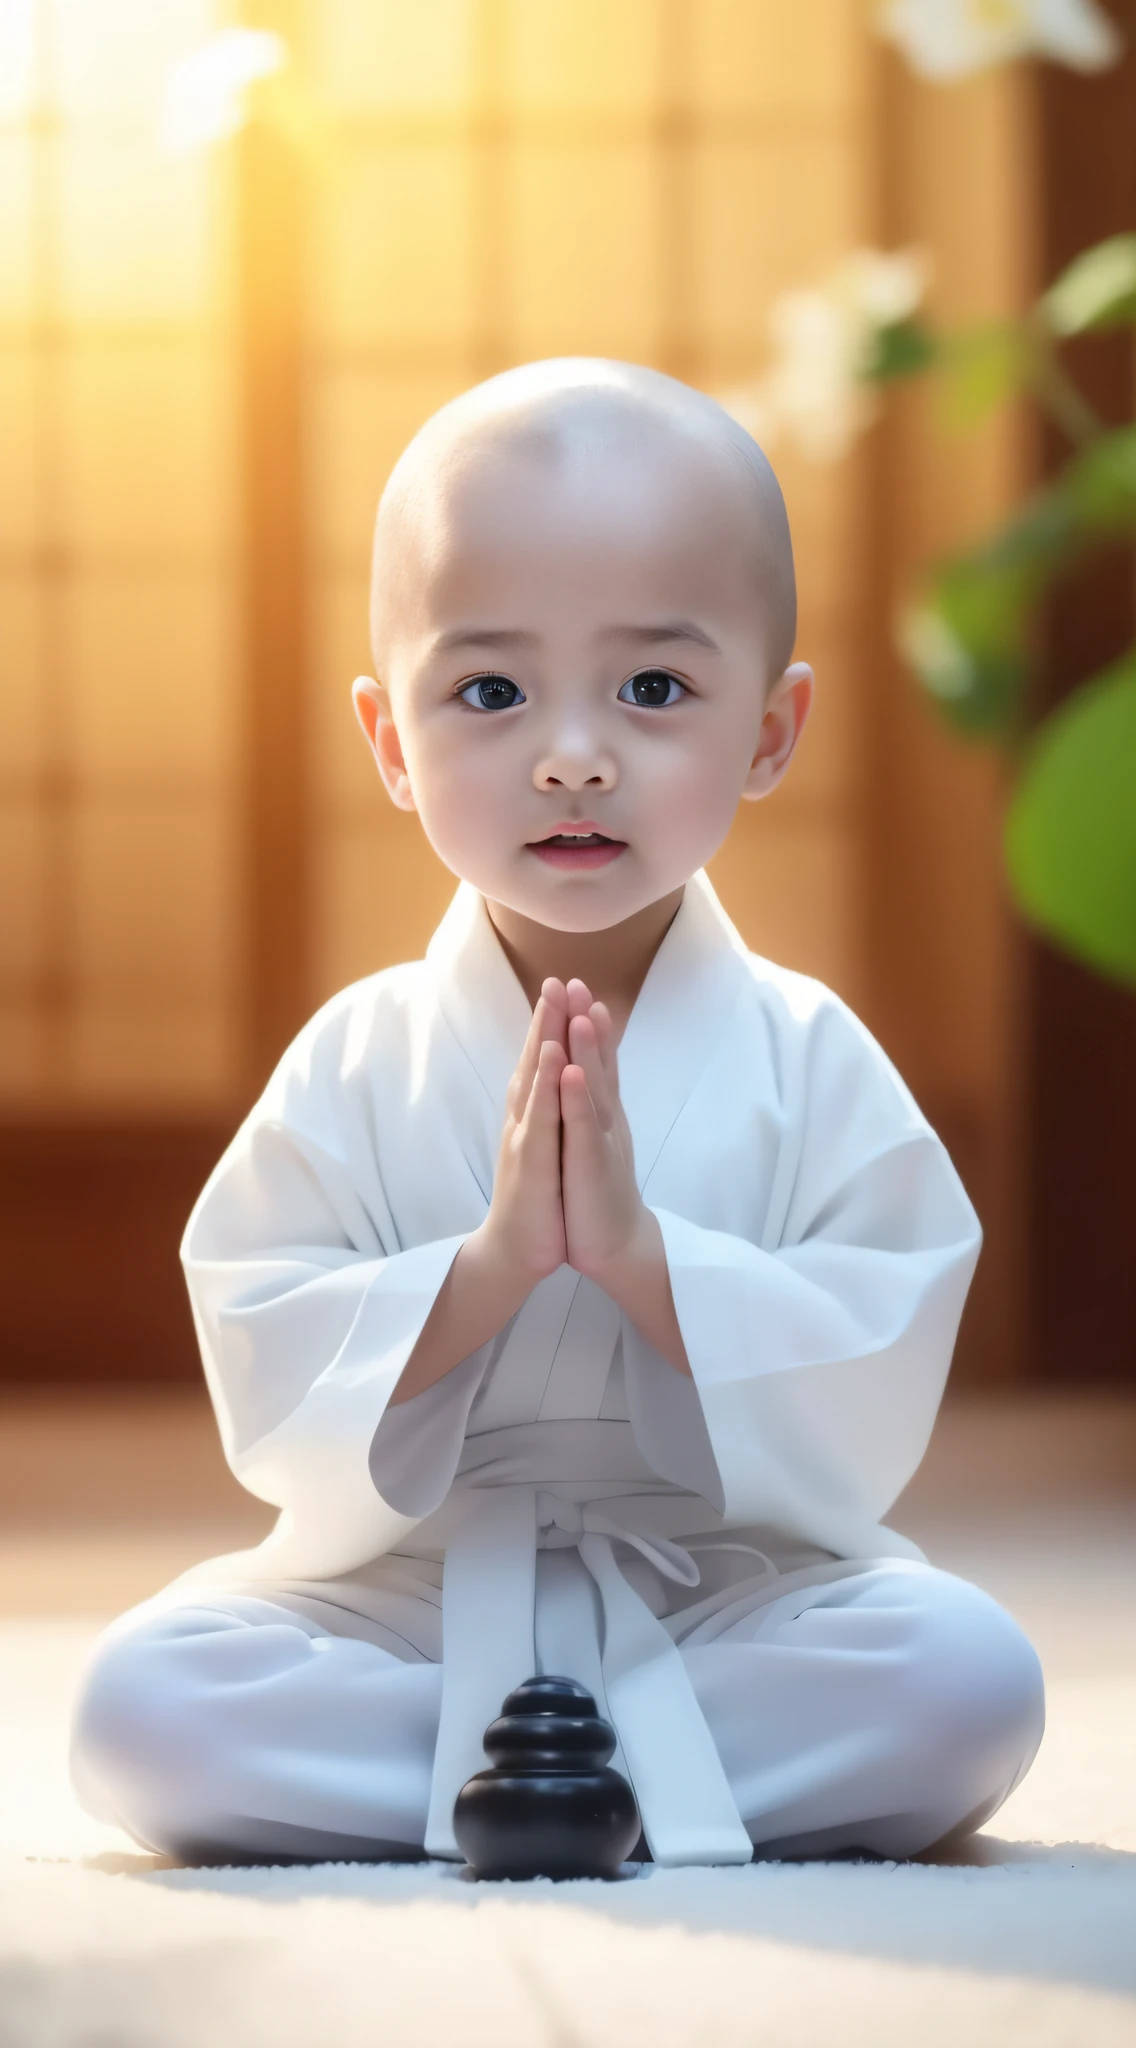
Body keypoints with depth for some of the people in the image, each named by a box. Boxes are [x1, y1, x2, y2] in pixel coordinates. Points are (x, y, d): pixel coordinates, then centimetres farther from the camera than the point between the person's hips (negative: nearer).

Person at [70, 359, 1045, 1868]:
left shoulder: (811, 1063, -2)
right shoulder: (353, 1067, -1)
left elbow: (869, 1418, -10)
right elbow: (279, 1420, -8)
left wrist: (642, 1255, -22)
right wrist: (486, 1271, -22)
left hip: (735, 1585, 0)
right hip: (404, 1600, 1)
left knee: (969, 1675, -28)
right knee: (143, 1700, -26)